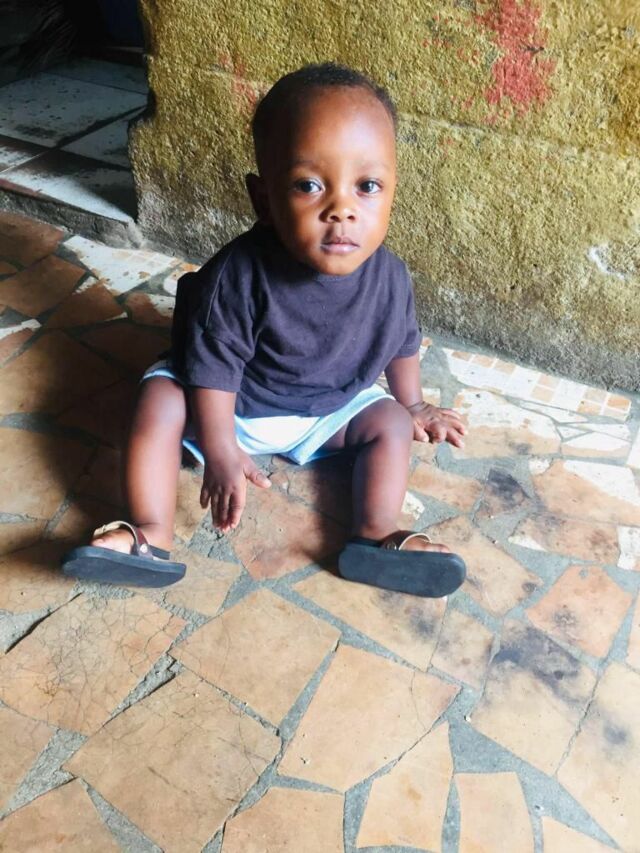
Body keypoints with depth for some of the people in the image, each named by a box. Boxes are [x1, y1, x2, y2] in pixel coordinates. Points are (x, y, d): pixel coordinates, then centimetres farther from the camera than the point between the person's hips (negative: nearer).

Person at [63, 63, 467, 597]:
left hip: (330, 411, 3)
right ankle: (151, 534, -19)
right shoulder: (241, 274, -32)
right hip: (232, 405, -2)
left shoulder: (389, 279, -19)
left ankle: (375, 537, -10)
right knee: (161, 399, -21)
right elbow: (215, 362, -23)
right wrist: (221, 451, -22)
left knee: (390, 422, -11)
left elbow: (401, 345, 2)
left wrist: (413, 405, 15)